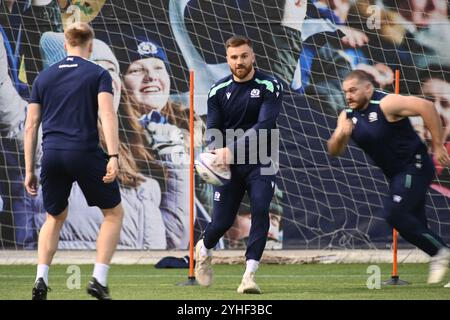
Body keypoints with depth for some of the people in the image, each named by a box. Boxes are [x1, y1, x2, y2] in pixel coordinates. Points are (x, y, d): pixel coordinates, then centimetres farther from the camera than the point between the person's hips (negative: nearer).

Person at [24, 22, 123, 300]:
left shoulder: (44, 77, 14)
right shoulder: (98, 74, 3)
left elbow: (31, 125, 12)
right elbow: (107, 115, -12)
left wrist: (29, 170, 15)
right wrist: (113, 156, -17)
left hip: (52, 154, 4)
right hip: (85, 152, -4)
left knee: (55, 217, 24)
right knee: (114, 213, 14)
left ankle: (41, 281, 8)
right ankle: (99, 280, 3)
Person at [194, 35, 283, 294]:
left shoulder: (270, 86, -9)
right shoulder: (219, 91, 1)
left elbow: (264, 125, -21)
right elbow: (213, 129, -3)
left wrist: (232, 148, -30)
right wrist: (219, 150, -26)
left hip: (260, 163, -2)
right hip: (229, 165, 2)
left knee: (260, 211, -20)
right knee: (222, 221, 3)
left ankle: (250, 275, -19)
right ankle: (204, 249, 38)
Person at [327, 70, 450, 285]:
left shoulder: (386, 104, -18)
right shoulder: (348, 116, 5)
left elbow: (426, 107, -26)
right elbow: (334, 151, 5)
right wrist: (341, 135, -18)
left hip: (414, 167, -8)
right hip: (395, 174, 8)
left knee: (395, 213, -21)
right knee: (414, 225, 7)